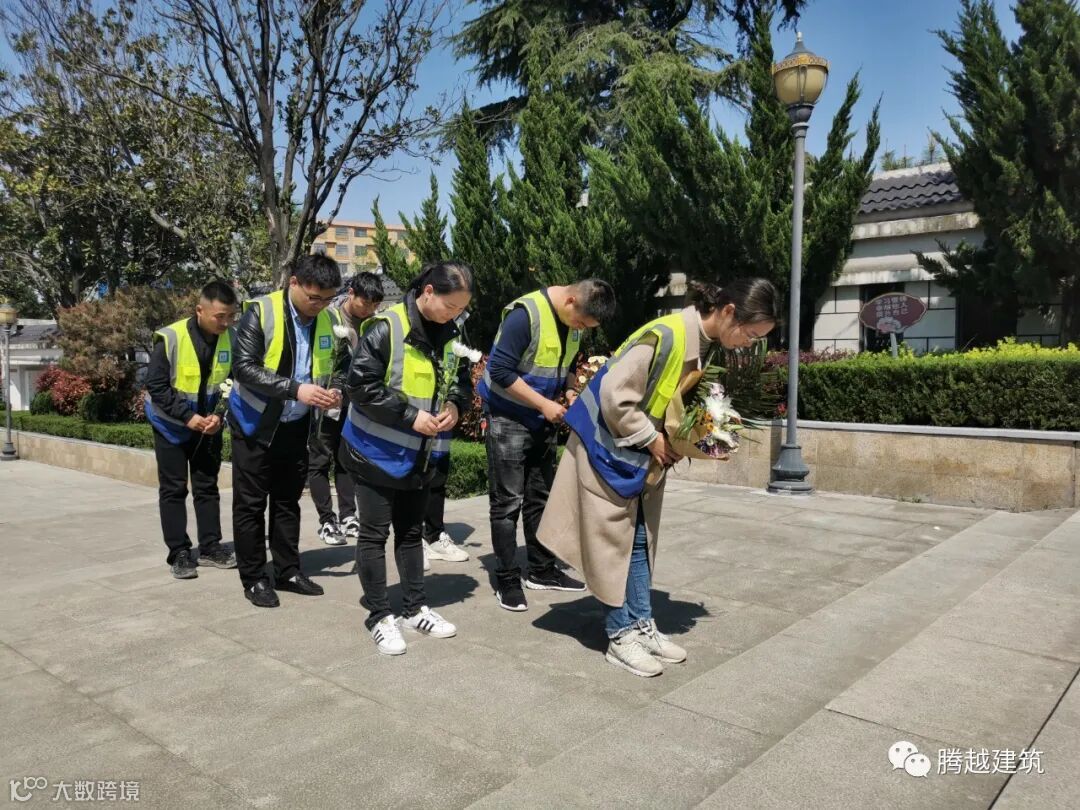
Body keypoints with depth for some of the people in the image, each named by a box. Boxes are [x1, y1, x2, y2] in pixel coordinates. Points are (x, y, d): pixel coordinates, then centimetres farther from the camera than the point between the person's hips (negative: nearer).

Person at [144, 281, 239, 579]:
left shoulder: (231, 338, -11)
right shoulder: (171, 338, -23)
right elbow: (156, 386, -18)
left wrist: (218, 415, -17)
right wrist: (188, 417, -22)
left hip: (209, 424, 4)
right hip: (172, 424, -3)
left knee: (207, 486, 9)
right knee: (173, 489, 3)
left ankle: (210, 547, 17)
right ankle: (179, 553, 10)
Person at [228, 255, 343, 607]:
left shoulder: (327, 320, -2)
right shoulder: (261, 311, -17)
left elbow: (332, 368, 9)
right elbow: (243, 367, -23)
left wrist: (333, 392, -13)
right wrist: (295, 389, -31)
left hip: (295, 425, 5)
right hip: (256, 423, -4)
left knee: (288, 501, 13)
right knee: (250, 503, 4)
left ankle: (287, 571, 25)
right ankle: (254, 578, 15)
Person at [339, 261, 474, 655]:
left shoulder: (451, 334, 1)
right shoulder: (386, 328, -19)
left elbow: (462, 381, 13)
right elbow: (359, 384, -21)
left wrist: (455, 405, -9)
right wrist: (410, 415, -21)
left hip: (420, 455, 6)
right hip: (377, 452, -6)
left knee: (411, 532, 16)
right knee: (375, 534, 4)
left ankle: (416, 609, 28)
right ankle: (380, 617, 17)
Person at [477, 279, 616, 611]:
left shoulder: (574, 319, 1)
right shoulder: (525, 314, -23)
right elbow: (501, 372, -25)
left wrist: (571, 393, -4)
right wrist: (545, 404, -22)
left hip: (543, 421, 8)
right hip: (509, 419, -7)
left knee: (540, 497, 14)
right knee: (507, 502, -2)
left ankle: (542, 571, 25)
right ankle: (507, 580, 8)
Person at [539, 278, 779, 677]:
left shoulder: (702, 341, 2)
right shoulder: (666, 335, -27)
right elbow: (615, 397, -27)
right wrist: (653, 440, -18)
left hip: (645, 454, 9)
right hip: (610, 446, -9)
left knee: (640, 538, 12)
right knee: (615, 538, 0)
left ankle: (642, 626, 21)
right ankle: (621, 636, 10)